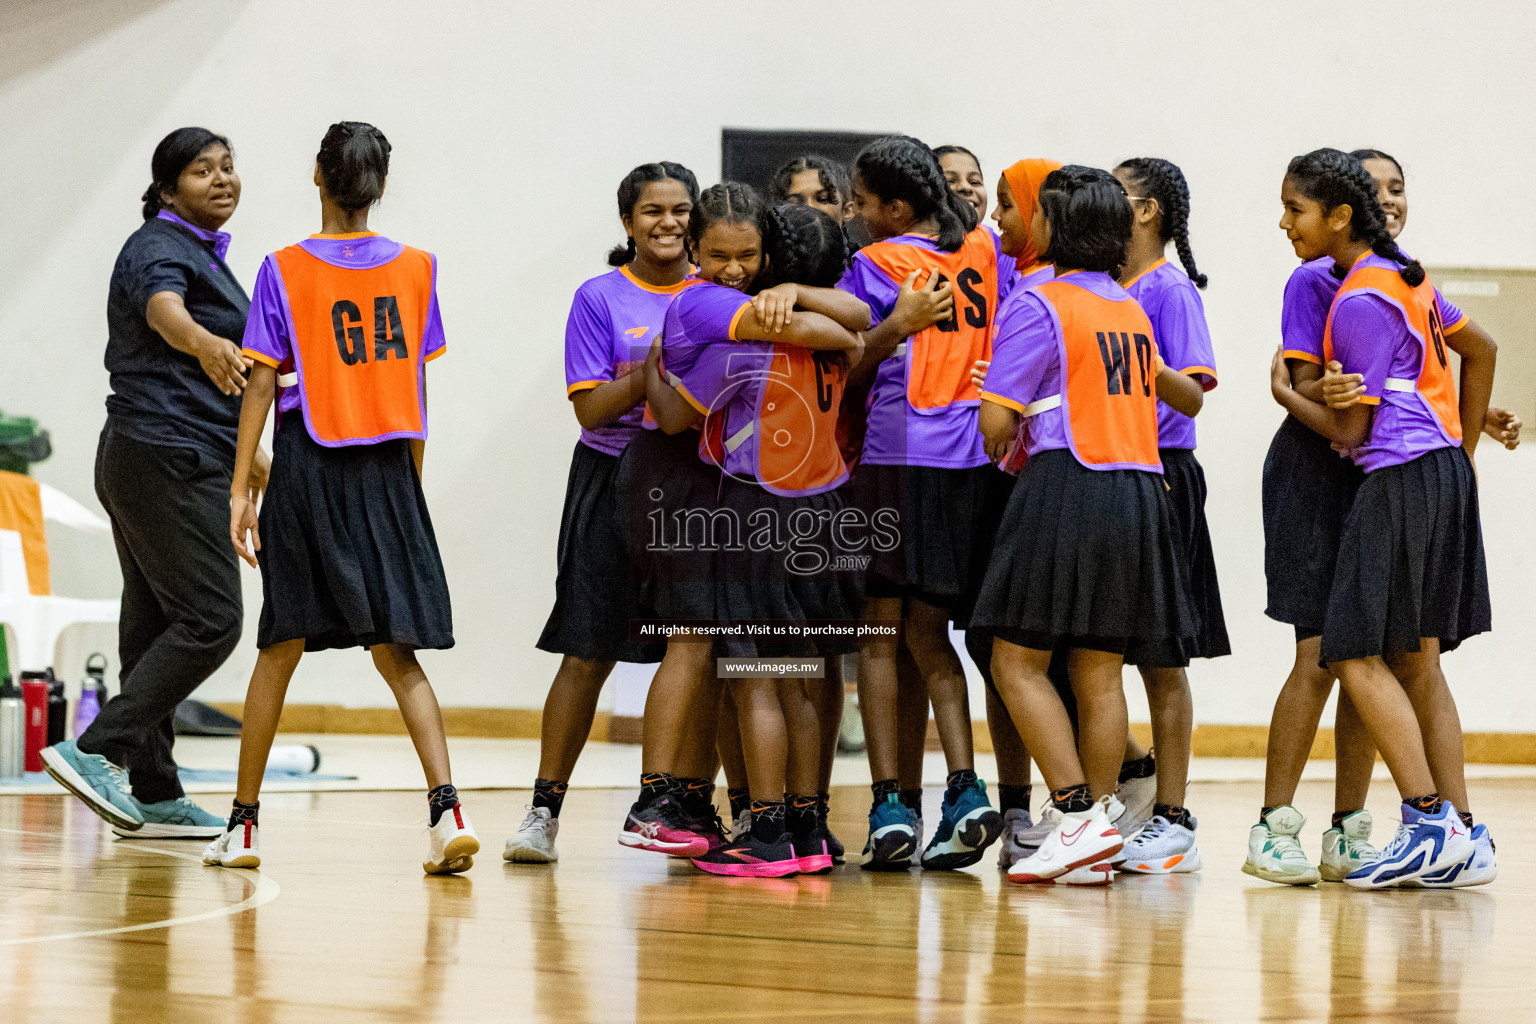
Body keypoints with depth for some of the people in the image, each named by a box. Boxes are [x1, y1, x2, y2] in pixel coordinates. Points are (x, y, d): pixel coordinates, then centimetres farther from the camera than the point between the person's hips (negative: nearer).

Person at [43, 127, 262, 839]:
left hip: (169, 459, 10)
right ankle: (96, 751, -17)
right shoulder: (158, 248, -10)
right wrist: (205, 343, -57)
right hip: (168, 459, -10)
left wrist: (248, 454, 38)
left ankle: (153, 797, 10)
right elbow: (164, 311, -35)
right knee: (210, 619, -14)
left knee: (156, 624, 9)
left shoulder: (202, 253, 21)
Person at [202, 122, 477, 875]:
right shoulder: (416, 269, 4)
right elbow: (417, 388, 7)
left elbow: (261, 386, -6)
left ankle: (244, 820, 14)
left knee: (281, 648, 9)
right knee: (397, 653, 4)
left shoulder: (285, 270, -4)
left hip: (309, 467, -2)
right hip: (387, 470, 2)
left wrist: (240, 488, -4)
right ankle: (446, 806, -14)